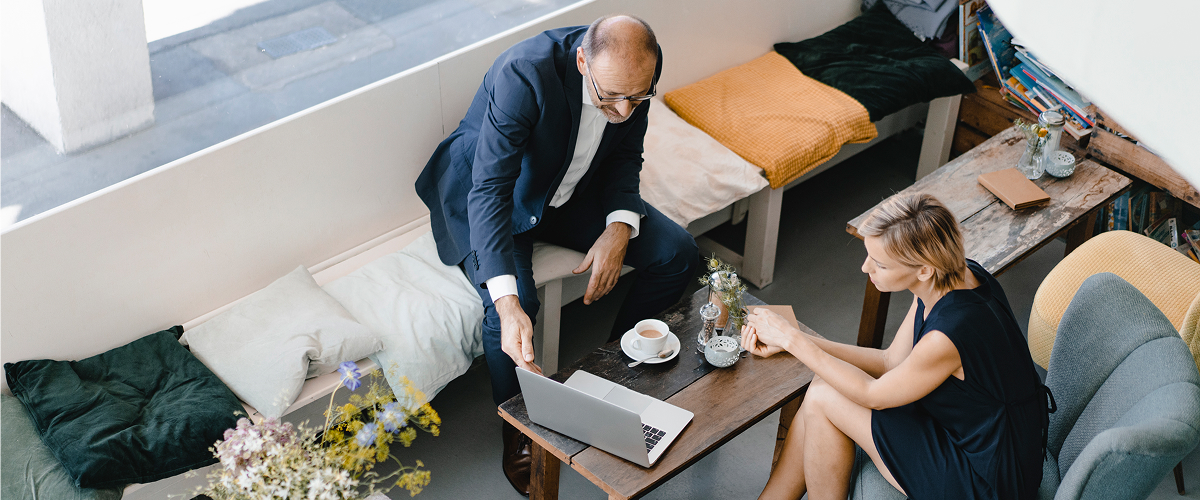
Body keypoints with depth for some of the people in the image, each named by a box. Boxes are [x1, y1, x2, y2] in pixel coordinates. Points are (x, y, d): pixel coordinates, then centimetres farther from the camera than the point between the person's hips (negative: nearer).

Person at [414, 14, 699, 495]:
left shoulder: (637, 71, -19)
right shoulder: (524, 75, -38)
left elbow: (625, 155, -1)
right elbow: (489, 191, -40)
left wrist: (620, 227, -21)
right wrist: (507, 304, -51)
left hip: (572, 189, 6)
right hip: (486, 191, -5)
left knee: (678, 253, -6)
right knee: (515, 305, -31)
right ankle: (518, 429, -3)